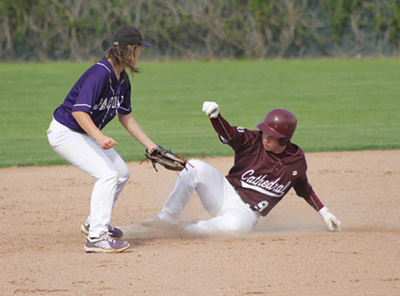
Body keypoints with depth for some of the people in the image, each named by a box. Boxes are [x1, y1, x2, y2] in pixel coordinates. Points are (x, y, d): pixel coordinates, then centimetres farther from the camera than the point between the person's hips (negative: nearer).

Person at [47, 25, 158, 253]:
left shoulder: (122, 80, 3)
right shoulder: (99, 74, -27)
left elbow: (125, 116, 15)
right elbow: (79, 111, -34)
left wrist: (150, 145, 13)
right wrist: (99, 137, -47)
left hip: (86, 133, 10)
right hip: (65, 133, -10)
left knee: (122, 173, 13)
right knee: (107, 174, -22)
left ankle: (96, 223, 29)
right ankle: (96, 237, -23)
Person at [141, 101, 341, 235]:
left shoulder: (297, 161, 2)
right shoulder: (253, 141, -3)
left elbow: (304, 188, 20)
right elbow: (228, 133, -20)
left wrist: (324, 212, 21)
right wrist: (215, 115, -41)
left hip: (246, 212, -1)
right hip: (224, 193, 1)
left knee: (236, 225, -42)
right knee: (196, 167, -28)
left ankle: (191, 229, -13)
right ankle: (168, 219, -17)